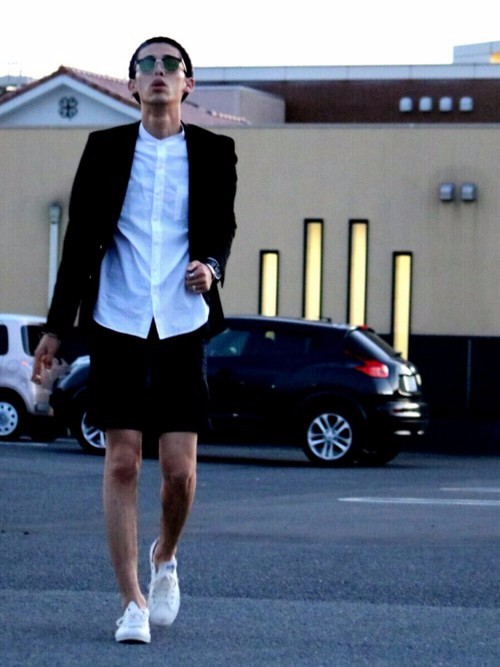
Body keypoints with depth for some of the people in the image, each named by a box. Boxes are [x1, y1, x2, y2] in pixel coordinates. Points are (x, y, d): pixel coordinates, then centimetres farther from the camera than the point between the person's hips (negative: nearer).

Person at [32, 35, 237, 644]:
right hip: (116, 322, 0)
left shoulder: (213, 152, 5)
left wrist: (210, 266, -8)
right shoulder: (106, 148, 5)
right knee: (122, 460, -2)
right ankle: (132, 601, 6)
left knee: (179, 469, -3)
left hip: (182, 322, 0)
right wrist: (57, 326, 7)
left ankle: (165, 558, 28)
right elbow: (80, 240, 8)